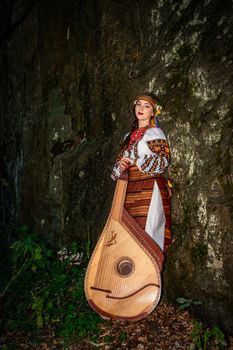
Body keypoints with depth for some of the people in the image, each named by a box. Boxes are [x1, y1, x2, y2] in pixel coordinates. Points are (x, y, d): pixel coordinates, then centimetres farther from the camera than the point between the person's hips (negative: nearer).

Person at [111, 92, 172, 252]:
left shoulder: (155, 133, 2)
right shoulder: (129, 136, 21)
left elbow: (163, 161, -9)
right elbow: (120, 161, 20)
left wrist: (134, 162, -13)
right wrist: (120, 168, -4)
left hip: (149, 190, -6)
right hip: (130, 190, 6)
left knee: (147, 234, -10)